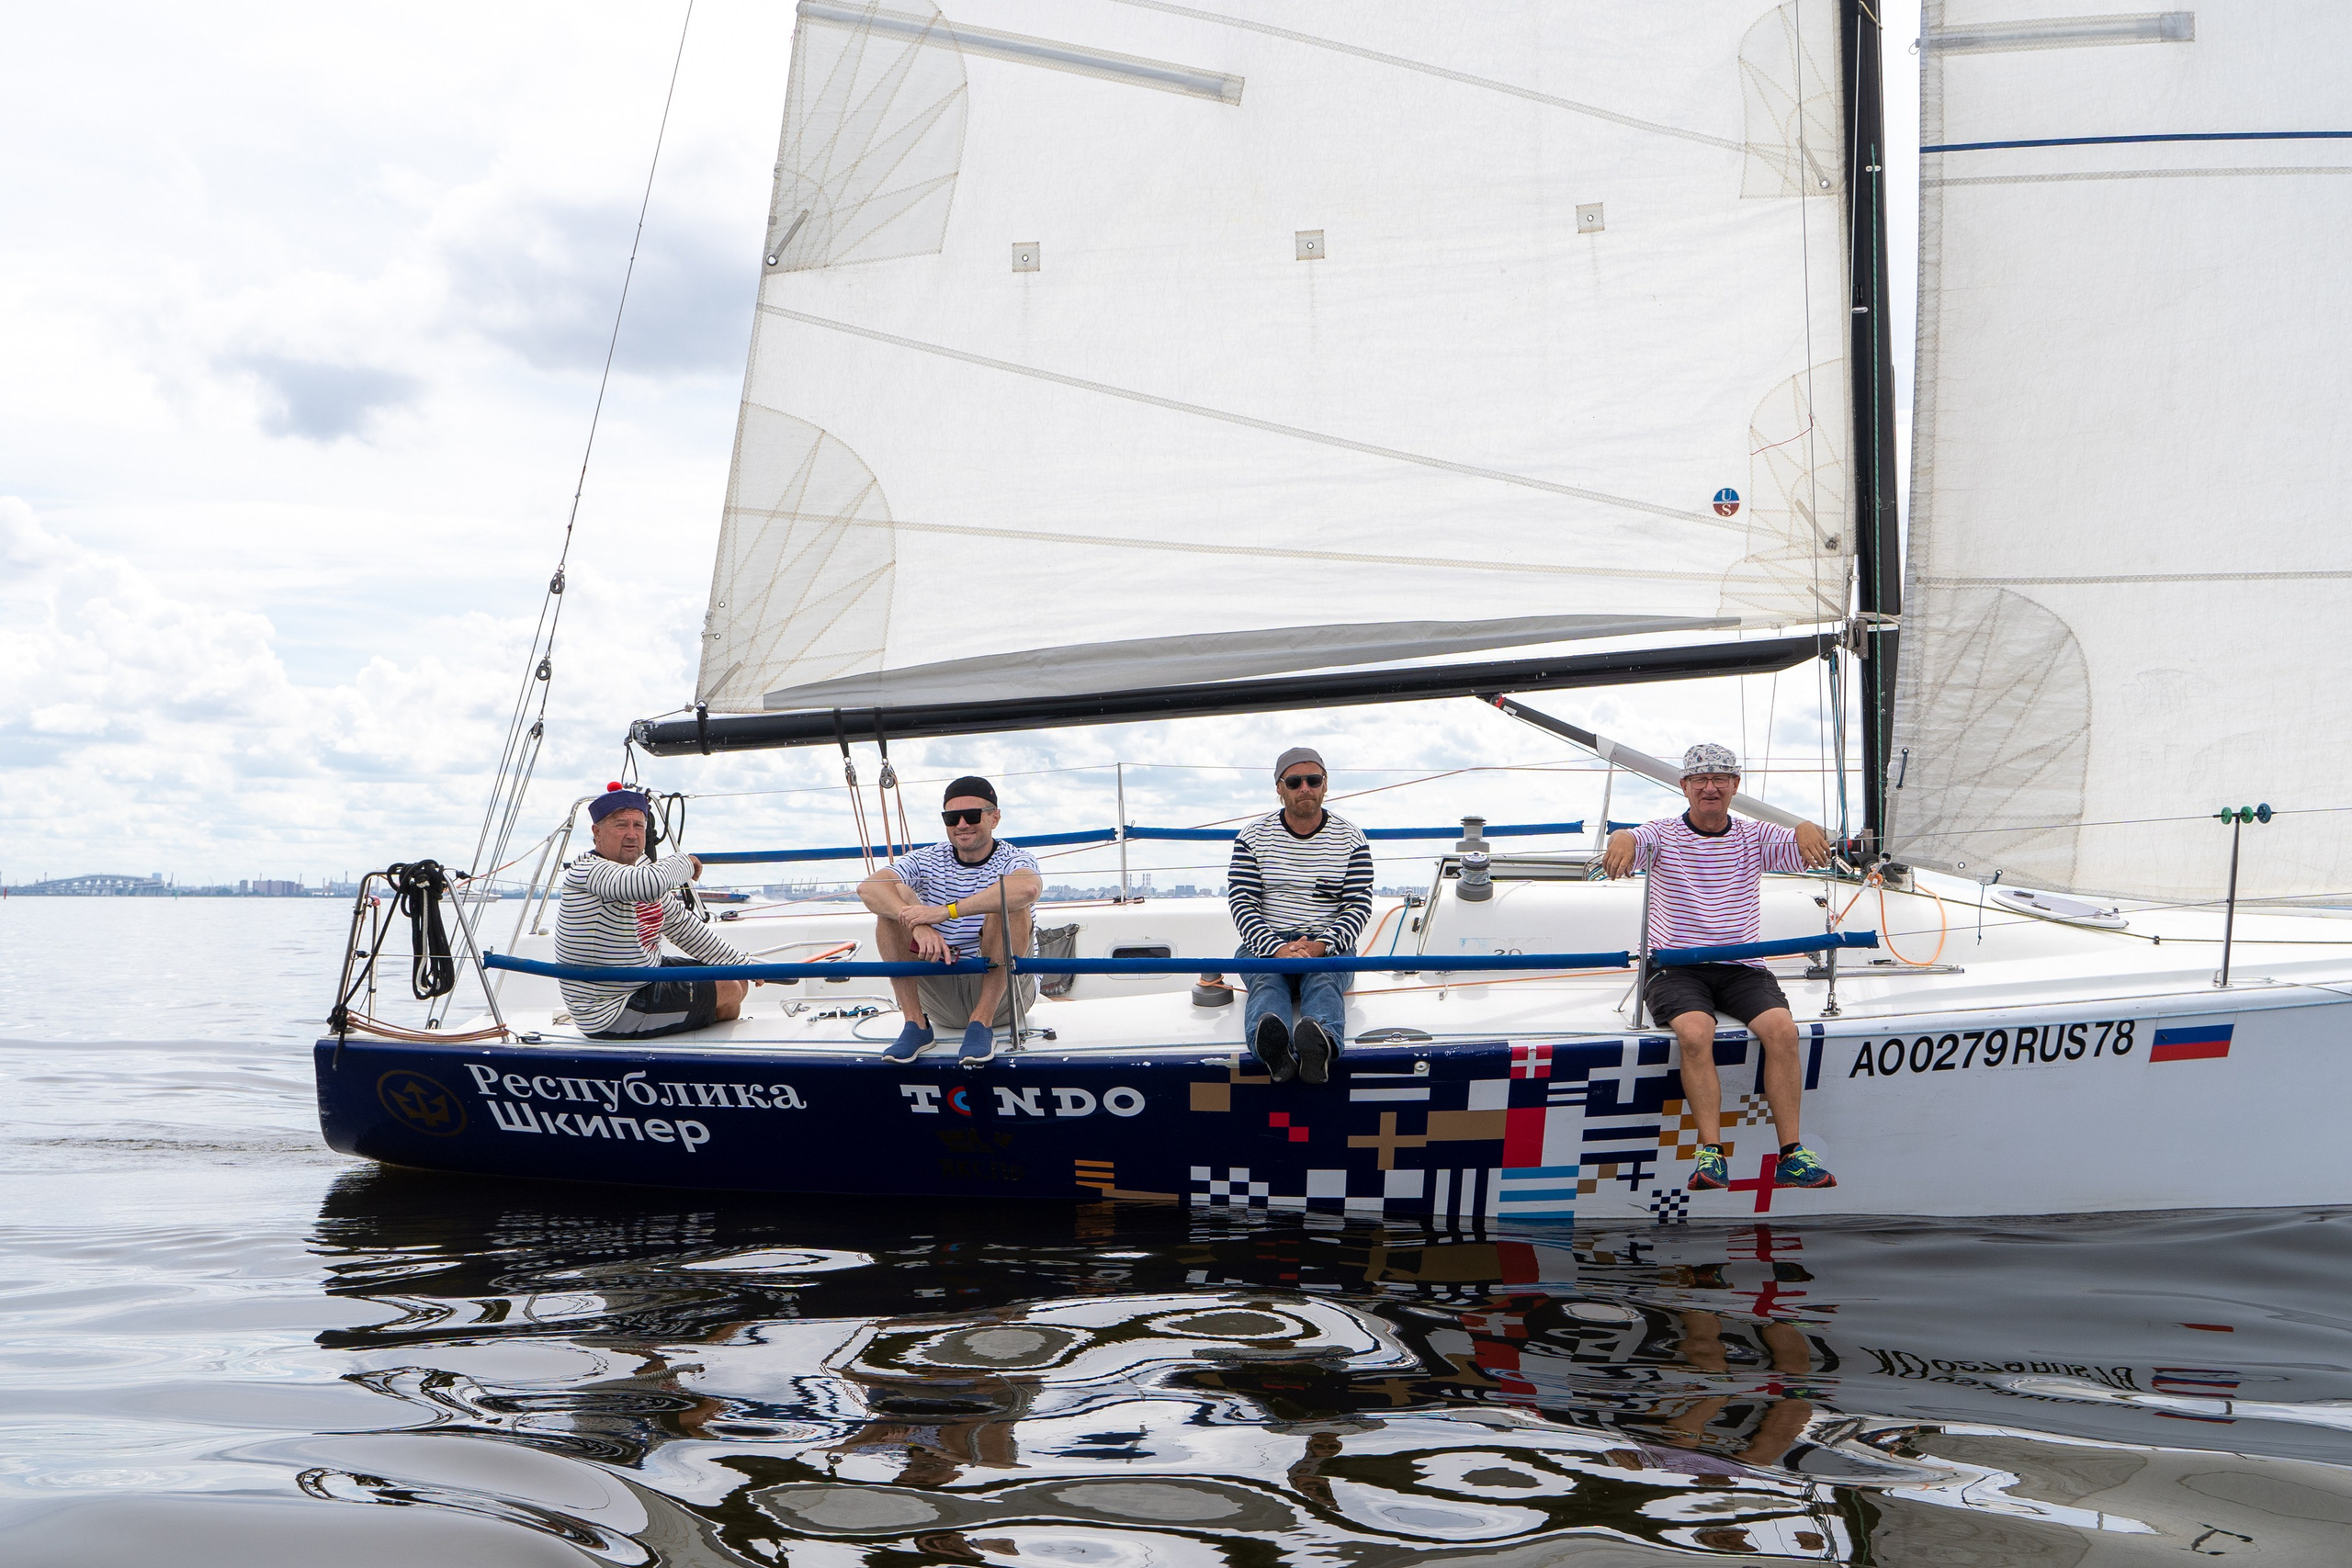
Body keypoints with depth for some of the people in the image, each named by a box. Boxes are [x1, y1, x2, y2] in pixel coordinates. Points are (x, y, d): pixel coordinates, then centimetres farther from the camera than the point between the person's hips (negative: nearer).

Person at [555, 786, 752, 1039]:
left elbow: (682, 924, 16)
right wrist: (685, 863, -21)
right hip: (610, 1017, -10)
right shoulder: (586, 873, -24)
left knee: (737, 982, 15)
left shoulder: (641, 867, 6)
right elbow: (651, 884, -44)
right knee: (727, 992, -6)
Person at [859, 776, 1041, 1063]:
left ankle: (982, 1023, -25)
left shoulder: (1013, 859, -6)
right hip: (941, 995, 3)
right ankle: (915, 1025, -18)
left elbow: (1029, 887, -35)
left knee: (1009, 901, -26)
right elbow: (868, 888, -17)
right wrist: (919, 926, -36)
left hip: (1003, 992, -3)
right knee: (896, 896, -13)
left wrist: (946, 911, -38)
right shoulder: (928, 860, 3)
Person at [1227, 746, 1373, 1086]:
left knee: (1324, 982, -35)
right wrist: (1277, 949, -19)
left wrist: (1320, 946, -18)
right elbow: (1241, 902, -1)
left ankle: (1321, 1045, -71)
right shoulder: (1253, 837, 7)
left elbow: (1359, 905, 2)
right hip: (1265, 943, 0)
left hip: (1329, 946, 0)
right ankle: (1274, 1050, -70)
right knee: (1266, 981, -35)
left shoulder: (1350, 839, 8)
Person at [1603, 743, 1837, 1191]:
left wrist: (1808, 830, -30)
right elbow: (1631, 838, -15)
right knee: (1695, 1034, -32)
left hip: (1742, 968, 2)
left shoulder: (1754, 838, 14)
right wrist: (1621, 842, -41)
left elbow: (1801, 848, -4)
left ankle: (1792, 1156, -22)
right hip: (1675, 969, -2)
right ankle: (1711, 1155, -30)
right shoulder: (1664, 835, 7)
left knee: (1781, 1029, -25)